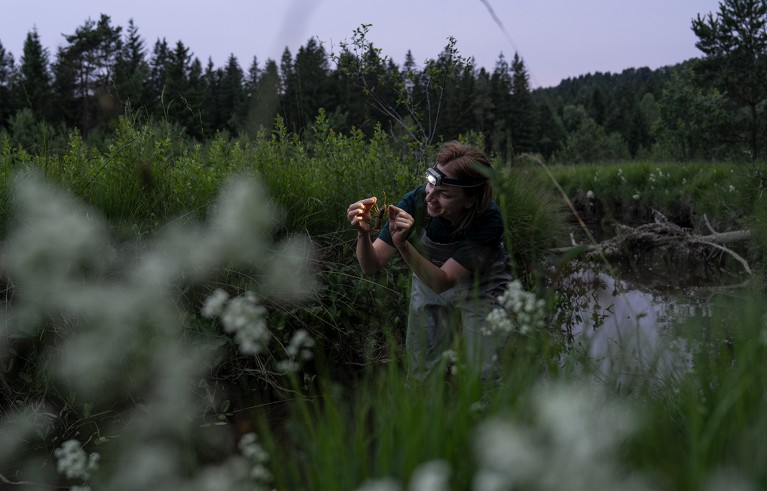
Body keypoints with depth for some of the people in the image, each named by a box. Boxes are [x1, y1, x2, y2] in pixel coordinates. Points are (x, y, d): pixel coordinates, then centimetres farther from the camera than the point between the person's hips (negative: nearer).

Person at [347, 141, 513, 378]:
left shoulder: (488, 220, -33)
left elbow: (442, 282, -37)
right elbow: (371, 266, -24)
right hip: (429, 285, 2)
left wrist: (403, 246, -50)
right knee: (419, 371, 9)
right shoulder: (417, 201, -28)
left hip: (481, 291, -2)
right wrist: (363, 234, -45)